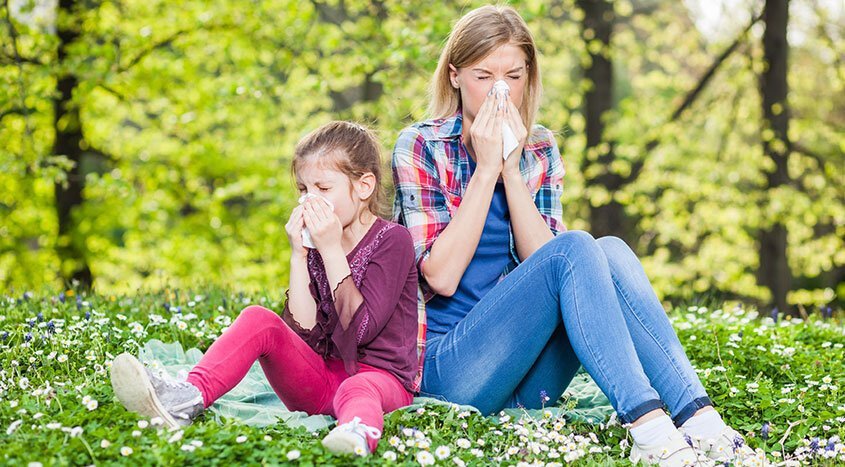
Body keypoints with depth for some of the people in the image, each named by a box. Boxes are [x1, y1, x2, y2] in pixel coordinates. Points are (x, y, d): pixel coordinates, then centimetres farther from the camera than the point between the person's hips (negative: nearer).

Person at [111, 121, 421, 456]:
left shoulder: (393, 240, -6)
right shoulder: (315, 242, 10)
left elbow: (359, 330, -17)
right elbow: (303, 331, -2)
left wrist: (331, 251, -17)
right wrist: (299, 256, -8)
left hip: (381, 375, -5)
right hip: (319, 376, 6)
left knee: (358, 390, -41)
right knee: (259, 319, -17)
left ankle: (358, 433, -77)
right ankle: (189, 397, -39)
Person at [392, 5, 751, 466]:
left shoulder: (539, 150, 11)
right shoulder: (421, 147, -3)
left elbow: (541, 260, -3)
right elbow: (441, 276, -14)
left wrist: (511, 169, -11)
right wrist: (485, 168, -14)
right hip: (452, 371, -5)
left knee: (610, 250, -20)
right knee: (575, 250, -26)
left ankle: (699, 418, -32)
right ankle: (648, 426, -39)